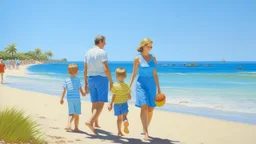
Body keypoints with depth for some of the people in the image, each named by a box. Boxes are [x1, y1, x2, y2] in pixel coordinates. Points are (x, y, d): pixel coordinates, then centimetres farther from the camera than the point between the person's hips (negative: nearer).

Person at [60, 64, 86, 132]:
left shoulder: (66, 80, 5)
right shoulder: (78, 80, -2)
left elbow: (64, 91, 7)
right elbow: (80, 89, -1)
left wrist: (62, 99, 15)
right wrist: (84, 94, 19)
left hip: (69, 98, 3)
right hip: (76, 98, -3)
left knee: (71, 114, 13)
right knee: (76, 114, 5)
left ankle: (68, 125, -6)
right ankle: (76, 128, 9)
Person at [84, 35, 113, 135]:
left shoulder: (88, 52, 9)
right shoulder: (102, 52, -9)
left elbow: (85, 69, 10)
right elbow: (106, 68, -16)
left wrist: (85, 83, 15)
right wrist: (111, 81, -8)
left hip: (91, 78, 7)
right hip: (101, 78, -7)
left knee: (94, 103, 14)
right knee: (101, 103, -7)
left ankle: (96, 123, 22)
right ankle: (90, 122, -23)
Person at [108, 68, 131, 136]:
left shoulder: (114, 86, -8)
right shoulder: (126, 86, -3)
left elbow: (113, 96, -10)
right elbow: (129, 97, -1)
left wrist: (110, 104, -3)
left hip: (117, 104, 1)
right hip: (124, 104, 0)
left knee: (119, 118, 12)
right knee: (124, 116, -1)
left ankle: (119, 132, 17)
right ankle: (126, 121, -35)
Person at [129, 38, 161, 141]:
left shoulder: (153, 58, 8)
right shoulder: (137, 58, -2)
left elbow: (155, 74, 10)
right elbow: (134, 73, 3)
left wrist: (158, 88, 8)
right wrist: (129, 87, 0)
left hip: (151, 85, 4)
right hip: (141, 84, -4)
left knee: (150, 109, 5)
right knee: (144, 108, -16)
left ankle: (145, 129, 24)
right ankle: (146, 133, -18)